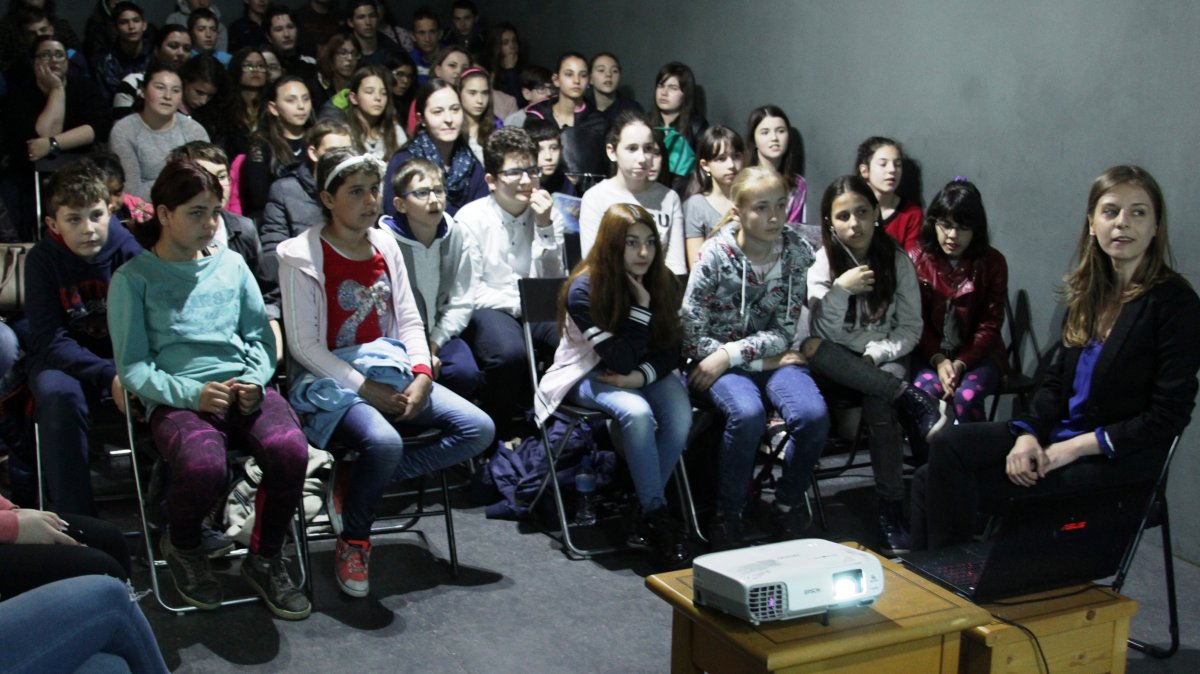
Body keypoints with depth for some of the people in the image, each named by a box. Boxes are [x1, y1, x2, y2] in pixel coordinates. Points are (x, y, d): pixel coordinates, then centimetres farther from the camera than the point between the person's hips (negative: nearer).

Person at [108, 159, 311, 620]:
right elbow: (132, 368, 1)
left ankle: (265, 560, -3)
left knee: (290, 451, -30)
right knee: (204, 469, -35)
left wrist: (254, 381, -4)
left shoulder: (230, 265, 18)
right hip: (177, 398, -3)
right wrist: (193, 393, -16)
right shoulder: (133, 279, 7)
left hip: (244, 388, 3)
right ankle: (182, 547, 3)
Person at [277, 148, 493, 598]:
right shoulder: (301, 256, -6)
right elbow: (304, 345, -10)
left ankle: (357, 485, -6)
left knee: (478, 429, -11)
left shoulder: (385, 244, 12)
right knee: (384, 442, -36)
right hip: (332, 380, -7)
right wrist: (366, 389, -17)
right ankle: (353, 542, -7)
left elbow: (409, 320, 13)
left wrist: (422, 375, -6)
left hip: (391, 372, 7)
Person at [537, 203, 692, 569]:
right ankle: (657, 516, -23)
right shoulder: (584, 289, -20)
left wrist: (642, 376, -20)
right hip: (589, 374, -4)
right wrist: (641, 306, -27)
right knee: (637, 413, -36)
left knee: (681, 417, -29)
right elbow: (619, 361, -24)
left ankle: (647, 508, -11)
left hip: (648, 371, 4)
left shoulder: (664, 282, -6)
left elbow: (670, 351, -1)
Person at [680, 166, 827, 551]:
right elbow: (691, 335, -12)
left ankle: (788, 508, -1)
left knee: (813, 415, -26)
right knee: (748, 414, -34)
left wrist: (730, 354, -18)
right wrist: (761, 360, -14)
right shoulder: (714, 255, -12)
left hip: (771, 355, 3)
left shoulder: (796, 252, -3)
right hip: (715, 360, -3)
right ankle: (727, 517, -12)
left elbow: (785, 332, -4)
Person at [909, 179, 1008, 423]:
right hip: (930, 352, 0)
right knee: (924, 393, -30)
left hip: (978, 354, 0)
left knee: (966, 396, -29)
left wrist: (960, 363, -16)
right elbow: (916, 320, -2)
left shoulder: (992, 263, -2)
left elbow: (989, 324, -2)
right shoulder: (917, 257, -1)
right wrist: (938, 360, -16)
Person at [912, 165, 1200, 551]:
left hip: (1119, 462, -6)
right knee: (948, 447, -15)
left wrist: (1073, 448, -16)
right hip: (1058, 435, 7)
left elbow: (1168, 417, -13)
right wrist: (1029, 434, -9)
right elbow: (1057, 380, 11)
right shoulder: (1089, 292, 10)